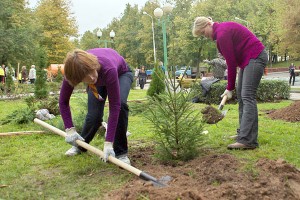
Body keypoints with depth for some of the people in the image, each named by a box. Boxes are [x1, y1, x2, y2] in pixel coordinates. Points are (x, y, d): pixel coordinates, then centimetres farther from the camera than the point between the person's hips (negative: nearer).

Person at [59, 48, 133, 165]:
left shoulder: (108, 69, -47)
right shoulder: (73, 72, -36)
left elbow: (114, 106, -43)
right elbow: (63, 101, -20)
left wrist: (108, 142, -44)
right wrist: (70, 129, -28)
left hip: (121, 73, -2)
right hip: (100, 79, 3)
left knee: (120, 104, -29)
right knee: (94, 115, -6)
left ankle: (121, 152, -12)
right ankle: (80, 145, 26)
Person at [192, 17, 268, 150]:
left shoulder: (222, 34, -18)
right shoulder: (222, 29, 13)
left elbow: (231, 62, -16)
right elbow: (232, 58, 14)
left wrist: (230, 88, -8)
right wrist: (230, 86, 12)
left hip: (255, 57, -10)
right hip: (247, 59, 10)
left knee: (247, 96, -16)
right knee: (241, 95, 11)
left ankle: (247, 141, -20)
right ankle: (244, 133, 17)